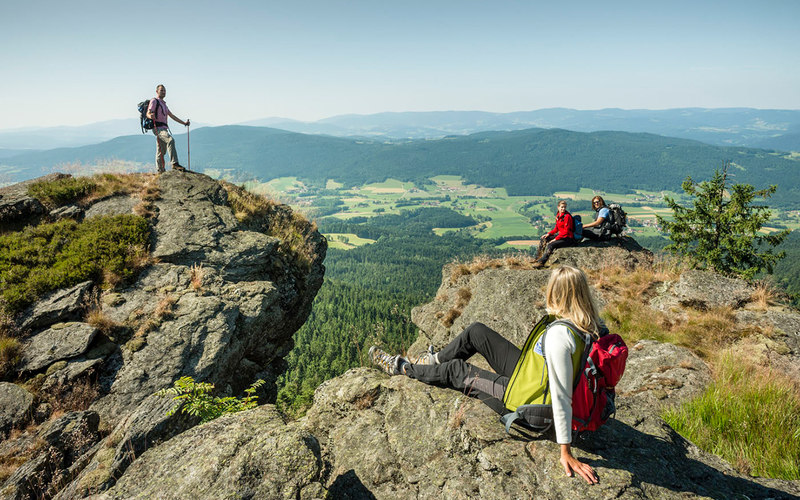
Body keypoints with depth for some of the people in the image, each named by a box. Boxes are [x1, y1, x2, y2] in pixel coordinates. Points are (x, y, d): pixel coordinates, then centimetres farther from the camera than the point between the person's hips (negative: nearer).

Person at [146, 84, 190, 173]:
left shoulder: (163, 104, 26)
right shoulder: (154, 101, 0)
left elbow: (172, 116, 29)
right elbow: (148, 113, -11)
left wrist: (184, 123, 24)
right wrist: (151, 116, -35)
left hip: (164, 129, 9)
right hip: (158, 128, -9)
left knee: (161, 152, 8)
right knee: (170, 140, -32)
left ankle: (160, 171, 10)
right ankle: (174, 163, -40)